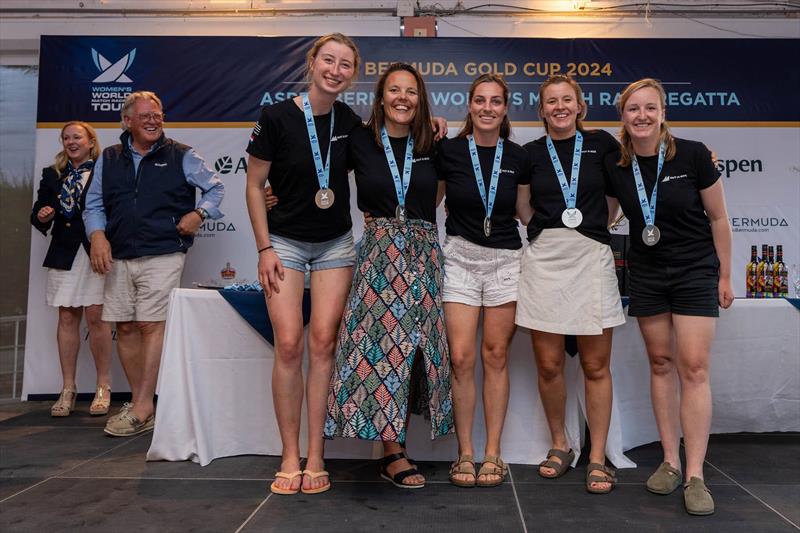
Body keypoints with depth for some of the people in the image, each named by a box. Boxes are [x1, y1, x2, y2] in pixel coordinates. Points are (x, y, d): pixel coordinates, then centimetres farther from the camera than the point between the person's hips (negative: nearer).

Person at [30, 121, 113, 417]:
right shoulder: (52, 176, 16)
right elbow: (38, 213, 17)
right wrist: (41, 216, -5)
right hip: (65, 253, 5)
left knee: (95, 317, -5)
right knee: (67, 318, 5)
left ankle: (103, 388, 7)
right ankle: (68, 390, 13)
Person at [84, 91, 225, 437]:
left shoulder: (181, 157, 6)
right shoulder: (109, 159, 16)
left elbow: (215, 188, 13)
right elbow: (94, 204, 16)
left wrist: (198, 214, -4)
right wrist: (97, 234, -3)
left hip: (163, 255, -4)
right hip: (119, 257, 5)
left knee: (151, 324, -12)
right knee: (125, 327, 4)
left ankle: (142, 408, -7)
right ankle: (140, 403, 15)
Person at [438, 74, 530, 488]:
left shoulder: (517, 156, 3)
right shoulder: (448, 151, -3)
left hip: (505, 259, 1)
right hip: (460, 257, -1)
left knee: (495, 356, 5)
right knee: (461, 358, -4)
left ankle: (492, 453, 16)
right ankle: (465, 453, 11)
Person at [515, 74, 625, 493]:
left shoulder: (602, 144, 6)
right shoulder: (530, 153, 8)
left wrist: (597, 225, 12)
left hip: (591, 257, 0)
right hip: (544, 259, 1)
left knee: (596, 365, 2)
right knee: (549, 364, 4)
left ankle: (597, 457, 14)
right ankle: (559, 445, 24)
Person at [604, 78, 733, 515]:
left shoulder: (693, 155, -12)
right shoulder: (613, 165, -5)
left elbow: (718, 218, -3)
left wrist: (724, 276, 1)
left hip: (695, 272, -3)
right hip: (646, 275, 3)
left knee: (694, 369, -6)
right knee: (661, 364, 8)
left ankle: (695, 476, 1)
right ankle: (670, 462, 19)